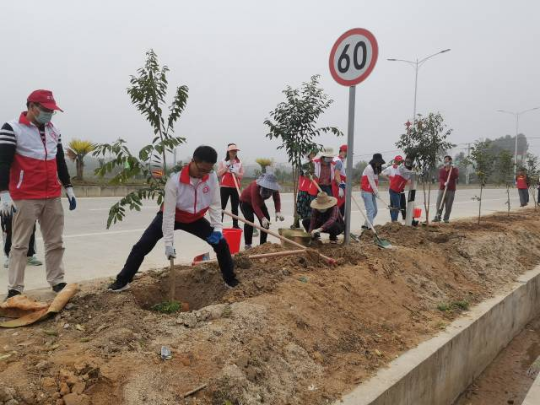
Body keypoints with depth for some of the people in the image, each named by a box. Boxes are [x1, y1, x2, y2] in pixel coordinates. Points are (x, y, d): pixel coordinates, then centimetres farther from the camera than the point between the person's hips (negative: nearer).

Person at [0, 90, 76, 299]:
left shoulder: (53, 131, 13)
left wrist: (68, 189, 18)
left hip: (53, 198, 6)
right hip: (25, 198, -6)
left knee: (55, 243, 9)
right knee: (20, 245, 2)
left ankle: (57, 282, 19)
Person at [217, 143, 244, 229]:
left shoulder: (239, 163, 8)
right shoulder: (223, 162, 3)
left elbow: (241, 175, 4)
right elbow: (218, 174, -4)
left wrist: (235, 172, -14)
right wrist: (227, 166, -11)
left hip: (235, 188, 2)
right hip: (225, 187, -2)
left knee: (235, 207, 6)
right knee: (222, 206, -3)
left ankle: (235, 225, 11)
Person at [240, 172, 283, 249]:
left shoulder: (274, 187, -23)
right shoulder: (255, 186, -40)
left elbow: (277, 200, -27)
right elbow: (255, 205, -45)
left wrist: (278, 212, -47)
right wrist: (262, 218, -57)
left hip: (260, 202, 6)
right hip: (246, 201, -5)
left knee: (266, 219, -9)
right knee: (250, 219, -27)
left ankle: (263, 244, 3)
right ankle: (247, 245, -18)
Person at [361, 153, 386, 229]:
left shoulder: (376, 169, 14)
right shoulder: (369, 168, -14)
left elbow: (376, 181, 9)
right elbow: (371, 182, -16)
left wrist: (376, 191, -2)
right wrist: (377, 192, -12)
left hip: (372, 192, 9)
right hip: (366, 192, -9)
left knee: (375, 210, 10)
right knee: (370, 210, -14)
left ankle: (365, 225, 20)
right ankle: (370, 227, -14)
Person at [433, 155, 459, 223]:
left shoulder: (454, 169, 5)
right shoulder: (441, 170, 10)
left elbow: (456, 176, -15)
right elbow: (440, 178, -5)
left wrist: (451, 169, -21)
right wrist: (444, 183, -24)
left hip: (451, 190, -1)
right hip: (442, 189, 2)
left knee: (448, 205, -1)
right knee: (439, 204, -3)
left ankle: (446, 218, 6)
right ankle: (438, 217, 2)